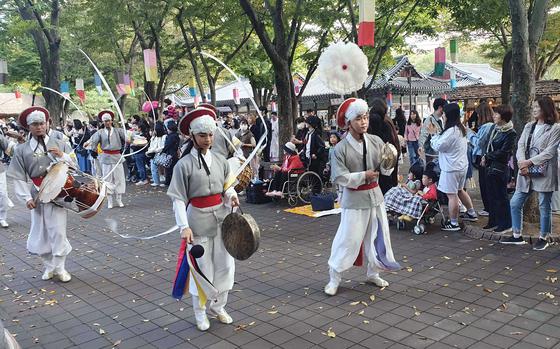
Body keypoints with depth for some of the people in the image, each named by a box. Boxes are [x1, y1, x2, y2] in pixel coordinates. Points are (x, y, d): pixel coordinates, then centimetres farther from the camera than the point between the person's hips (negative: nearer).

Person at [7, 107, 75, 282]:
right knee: (40, 232, 8)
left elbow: (75, 165, 6)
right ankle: (49, 266, 25)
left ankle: (59, 267, 11)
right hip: (37, 196, 1)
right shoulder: (21, 150, 3)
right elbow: (18, 177, 2)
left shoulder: (60, 144, 5)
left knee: (58, 231, -3)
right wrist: (27, 198, -6)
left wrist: (62, 156, -11)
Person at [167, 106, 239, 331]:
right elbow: (178, 199, -11)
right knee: (202, 267, 8)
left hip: (221, 217, 4)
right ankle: (200, 312, 29)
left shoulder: (221, 161, 2)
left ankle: (219, 306, 34)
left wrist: (231, 195, -10)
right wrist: (184, 226, -20)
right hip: (198, 220, -4)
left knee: (224, 264, 12)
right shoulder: (184, 164, -10)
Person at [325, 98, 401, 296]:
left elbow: (386, 170, 1)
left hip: (375, 196, 5)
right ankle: (334, 278, 17)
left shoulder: (376, 142, -1)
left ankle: (373, 273, 34)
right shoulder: (341, 148, -12)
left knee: (377, 236, 14)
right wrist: (363, 176, -19)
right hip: (354, 199, -4)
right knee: (349, 239, 0)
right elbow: (340, 177, -14)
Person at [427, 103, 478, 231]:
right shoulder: (461, 129, 8)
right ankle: (471, 213, 37)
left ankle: (453, 223, 7)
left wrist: (433, 134, -5)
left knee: (452, 195, -1)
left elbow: (437, 146, -17)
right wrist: (437, 133, 7)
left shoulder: (451, 131, -23)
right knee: (460, 190, 26)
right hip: (462, 165, 10)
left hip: (451, 168, -10)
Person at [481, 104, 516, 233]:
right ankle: (493, 222, 26)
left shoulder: (510, 133, -14)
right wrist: (485, 158, -1)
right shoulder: (494, 128, 9)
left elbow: (503, 153, -18)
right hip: (489, 167, 8)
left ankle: (505, 224, 12)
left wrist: (487, 156, -9)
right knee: (491, 196, 14)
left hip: (500, 169, -8)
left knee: (501, 197, 1)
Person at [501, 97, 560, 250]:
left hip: (544, 173, -6)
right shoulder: (529, 126, 13)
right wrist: (522, 163, -13)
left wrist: (529, 162, -18)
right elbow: (521, 146, 4)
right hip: (526, 172, 6)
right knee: (515, 203, 6)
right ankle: (517, 236, 19)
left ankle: (543, 238, 20)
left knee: (544, 206, 4)